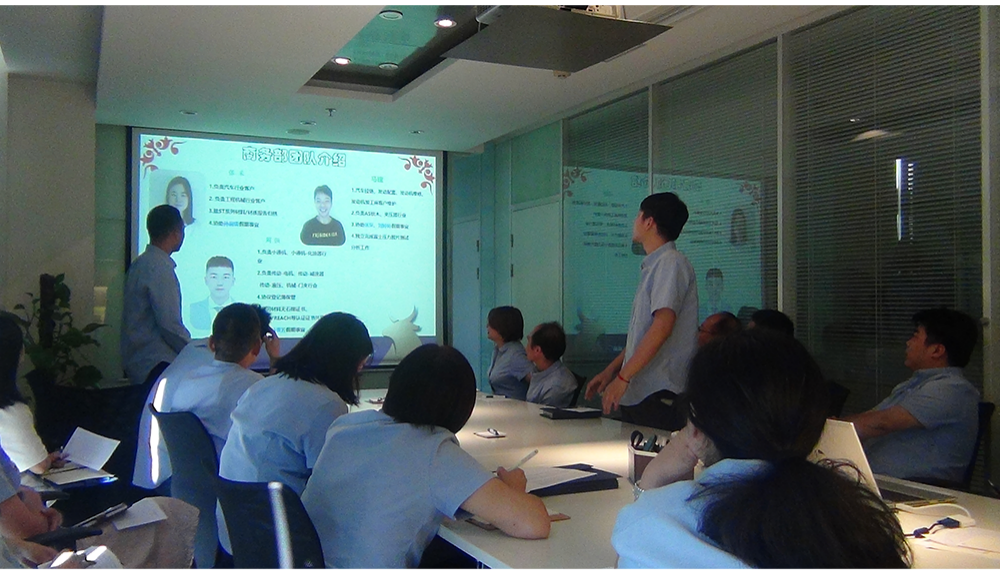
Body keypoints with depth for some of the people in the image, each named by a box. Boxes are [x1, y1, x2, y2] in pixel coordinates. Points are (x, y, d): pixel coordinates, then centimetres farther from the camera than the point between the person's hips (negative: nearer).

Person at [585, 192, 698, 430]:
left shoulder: (671, 262, -10)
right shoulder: (652, 266, 19)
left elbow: (662, 326, -21)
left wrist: (623, 377, -21)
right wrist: (611, 369, 19)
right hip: (636, 393, 9)